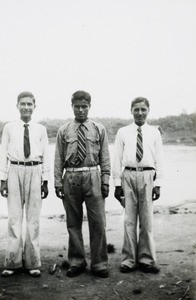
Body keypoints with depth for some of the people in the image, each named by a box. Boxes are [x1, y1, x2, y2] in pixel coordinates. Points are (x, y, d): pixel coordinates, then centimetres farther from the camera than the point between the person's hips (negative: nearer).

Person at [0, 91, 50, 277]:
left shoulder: (40, 129, 5)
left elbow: (45, 156, 6)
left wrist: (45, 180, 3)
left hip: (35, 172, 1)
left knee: (33, 218, 6)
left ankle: (32, 263, 17)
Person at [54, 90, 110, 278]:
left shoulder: (99, 129, 7)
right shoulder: (64, 131, 8)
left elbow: (105, 157, 6)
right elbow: (58, 158, 8)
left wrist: (105, 180, -1)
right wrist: (58, 181, 1)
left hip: (92, 177, -1)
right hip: (71, 178, 1)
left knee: (98, 222, 0)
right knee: (73, 222, 9)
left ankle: (99, 264, 12)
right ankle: (76, 262, 23)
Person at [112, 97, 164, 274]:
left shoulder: (154, 133, 7)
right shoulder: (123, 133, 6)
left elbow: (159, 160, 5)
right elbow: (117, 159, 5)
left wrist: (158, 184, -1)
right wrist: (117, 183, 1)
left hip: (147, 176, 0)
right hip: (128, 176, 0)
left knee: (147, 220, 5)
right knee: (129, 220, 5)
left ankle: (146, 260, 17)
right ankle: (129, 260, 15)